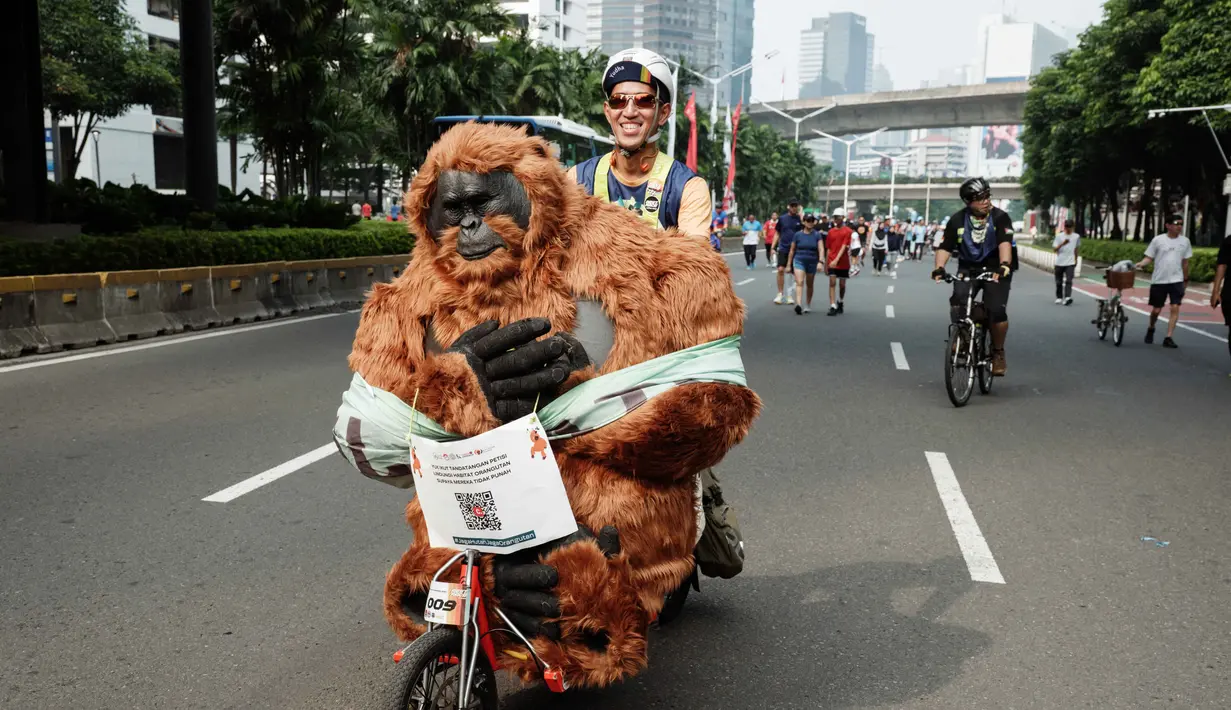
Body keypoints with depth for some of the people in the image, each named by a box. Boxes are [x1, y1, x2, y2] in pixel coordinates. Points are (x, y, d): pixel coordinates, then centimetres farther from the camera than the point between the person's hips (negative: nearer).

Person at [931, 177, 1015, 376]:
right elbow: (945, 247, -9)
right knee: (958, 303, -24)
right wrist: (939, 268, -27)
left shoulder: (1000, 217, -11)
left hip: (995, 269, -2)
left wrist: (1004, 265, -44)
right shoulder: (957, 220, -5)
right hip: (968, 269, 2)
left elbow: (1005, 243, -26)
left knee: (997, 310, -19)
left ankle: (998, 353, 4)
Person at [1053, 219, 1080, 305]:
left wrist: (1076, 260, 24)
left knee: (1068, 281, -15)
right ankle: (1059, 297, 24)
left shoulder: (1076, 237, 6)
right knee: (1059, 282, 9)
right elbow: (1054, 249, -5)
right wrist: (1063, 244, -21)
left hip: (1070, 263, 0)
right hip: (1059, 262, 0)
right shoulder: (1059, 236, 0)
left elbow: (1076, 249, 20)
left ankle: (1067, 297, -25)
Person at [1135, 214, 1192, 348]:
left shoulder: (1185, 241, 4)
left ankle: (1168, 338, -6)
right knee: (1156, 310, 6)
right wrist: (1141, 264, -24)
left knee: (1175, 308, -9)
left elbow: (1185, 262, 13)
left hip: (1177, 280, 2)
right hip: (1159, 281, -2)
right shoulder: (1158, 240, -4)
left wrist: (1186, 280, 17)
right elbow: (1149, 258, -3)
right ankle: (1151, 329, 35)